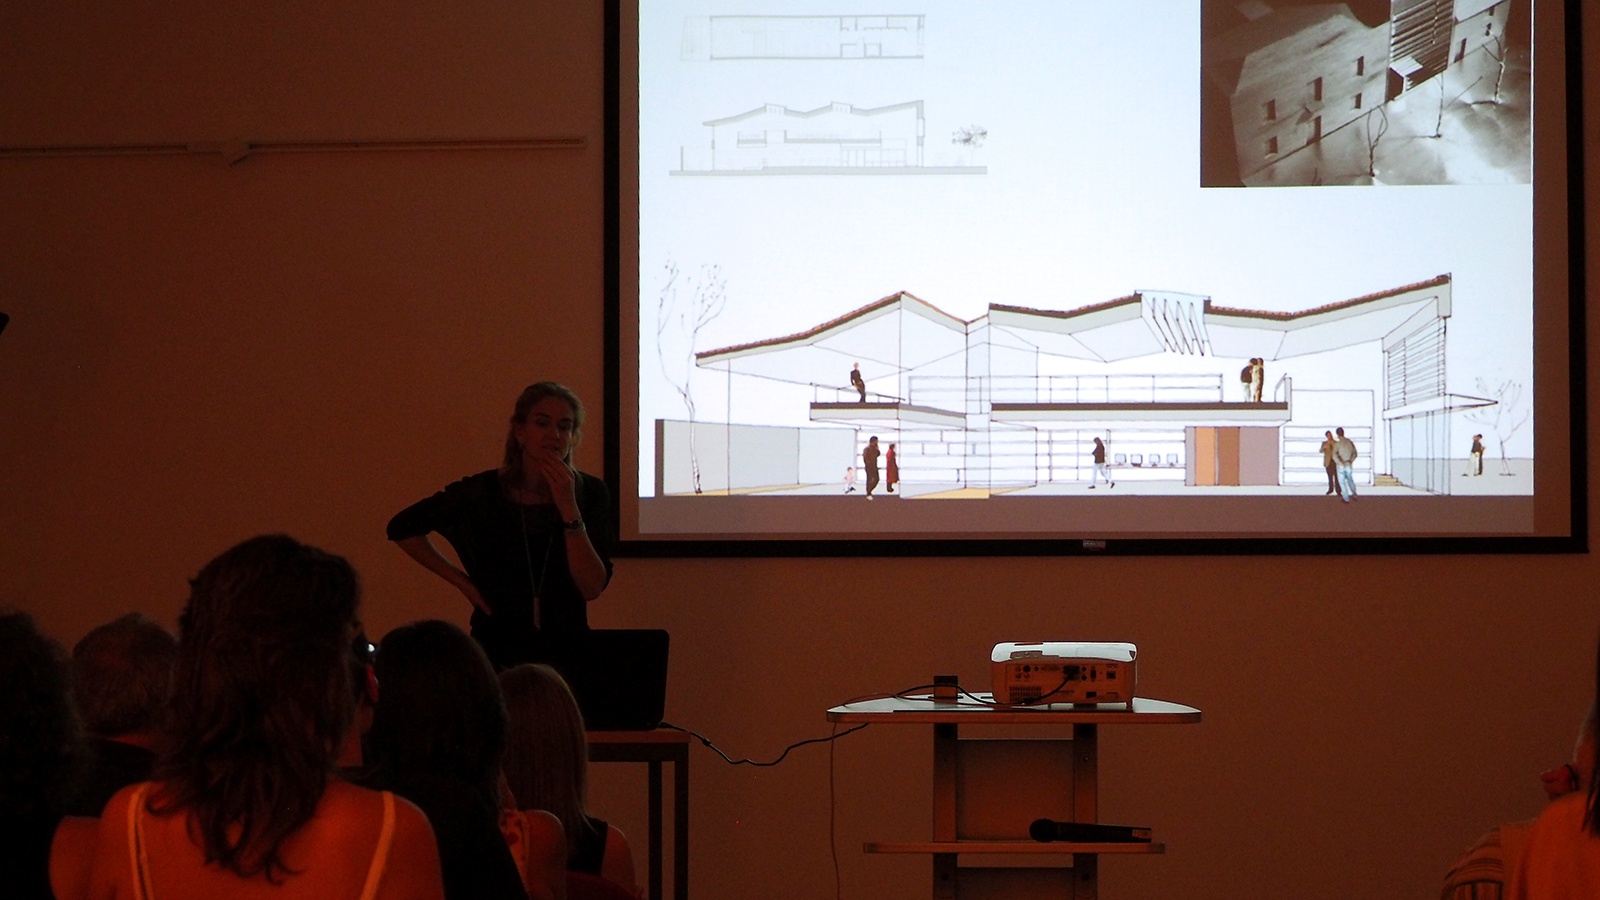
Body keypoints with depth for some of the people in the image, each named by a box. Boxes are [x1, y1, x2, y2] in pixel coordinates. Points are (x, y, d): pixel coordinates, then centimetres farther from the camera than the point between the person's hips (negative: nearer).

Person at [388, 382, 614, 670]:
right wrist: (460, 580, 3)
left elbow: (592, 588, -11)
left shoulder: (590, 493, -2)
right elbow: (402, 527, 9)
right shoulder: (483, 492, -4)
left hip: (566, 653, 1)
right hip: (497, 652, -1)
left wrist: (569, 508, -17)